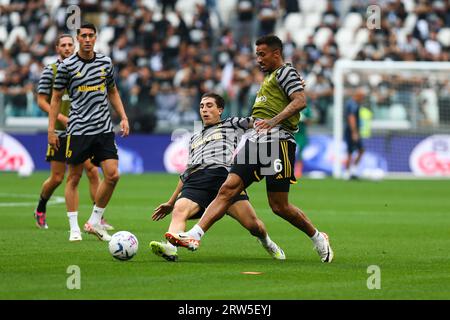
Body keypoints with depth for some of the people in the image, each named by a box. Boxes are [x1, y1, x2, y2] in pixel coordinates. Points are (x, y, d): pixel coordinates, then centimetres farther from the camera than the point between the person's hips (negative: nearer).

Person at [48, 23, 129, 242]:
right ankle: (74, 228, 8)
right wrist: (51, 129, -2)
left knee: (113, 175, -6)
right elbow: (56, 98, 2)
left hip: (104, 129, 3)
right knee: (74, 178, 1)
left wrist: (123, 117, 10)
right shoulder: (67, 66, -3)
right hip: (78, 130, -3)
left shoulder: (105, 62, 8)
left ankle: (94, 222, 9)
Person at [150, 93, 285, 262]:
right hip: (195, 181, 3)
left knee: (252, 224, -15)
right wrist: (170, 202, 36)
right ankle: (170, 248, -53)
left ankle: (267, 243, 17)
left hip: (223, 173, -3)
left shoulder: (231, 124, 26)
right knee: (179, 210, -30)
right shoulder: (194, 137, 38)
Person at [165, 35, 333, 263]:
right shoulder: (270, 77, 27)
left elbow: (300, 101, -16)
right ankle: (194, 236, -18)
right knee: (228, 189, -7)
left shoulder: (286, 72, 0)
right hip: (255, 141, 8)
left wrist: (273, 122, -27)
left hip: (277, 141, -8)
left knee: (279, 206, -5)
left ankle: (318, 239, 15)